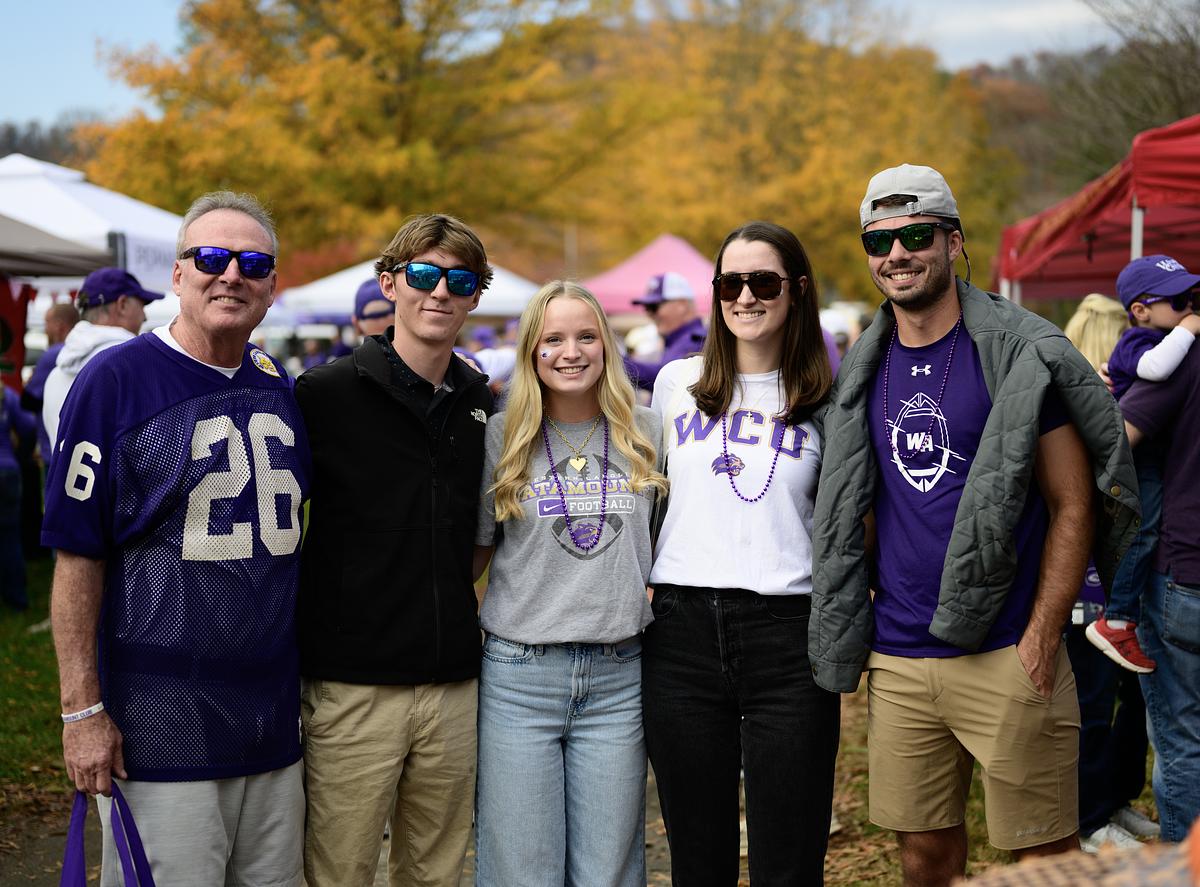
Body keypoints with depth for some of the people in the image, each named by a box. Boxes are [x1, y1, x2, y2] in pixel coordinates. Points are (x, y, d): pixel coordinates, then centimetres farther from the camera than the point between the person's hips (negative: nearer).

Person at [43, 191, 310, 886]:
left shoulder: (278, 386, 9)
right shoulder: (115, 380, -8)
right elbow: (78, 558, -9)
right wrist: (82, 709, -13)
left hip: (275, 724, 6)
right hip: (158, 731, -6)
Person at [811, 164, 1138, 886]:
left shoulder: (1021, 353, -7)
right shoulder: (868, 367, 10)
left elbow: (1074, 506, -7)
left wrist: (1041, 639, -15)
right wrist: (864, 622, 8)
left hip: (1004, 655, -5)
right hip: (898, 657, 5)